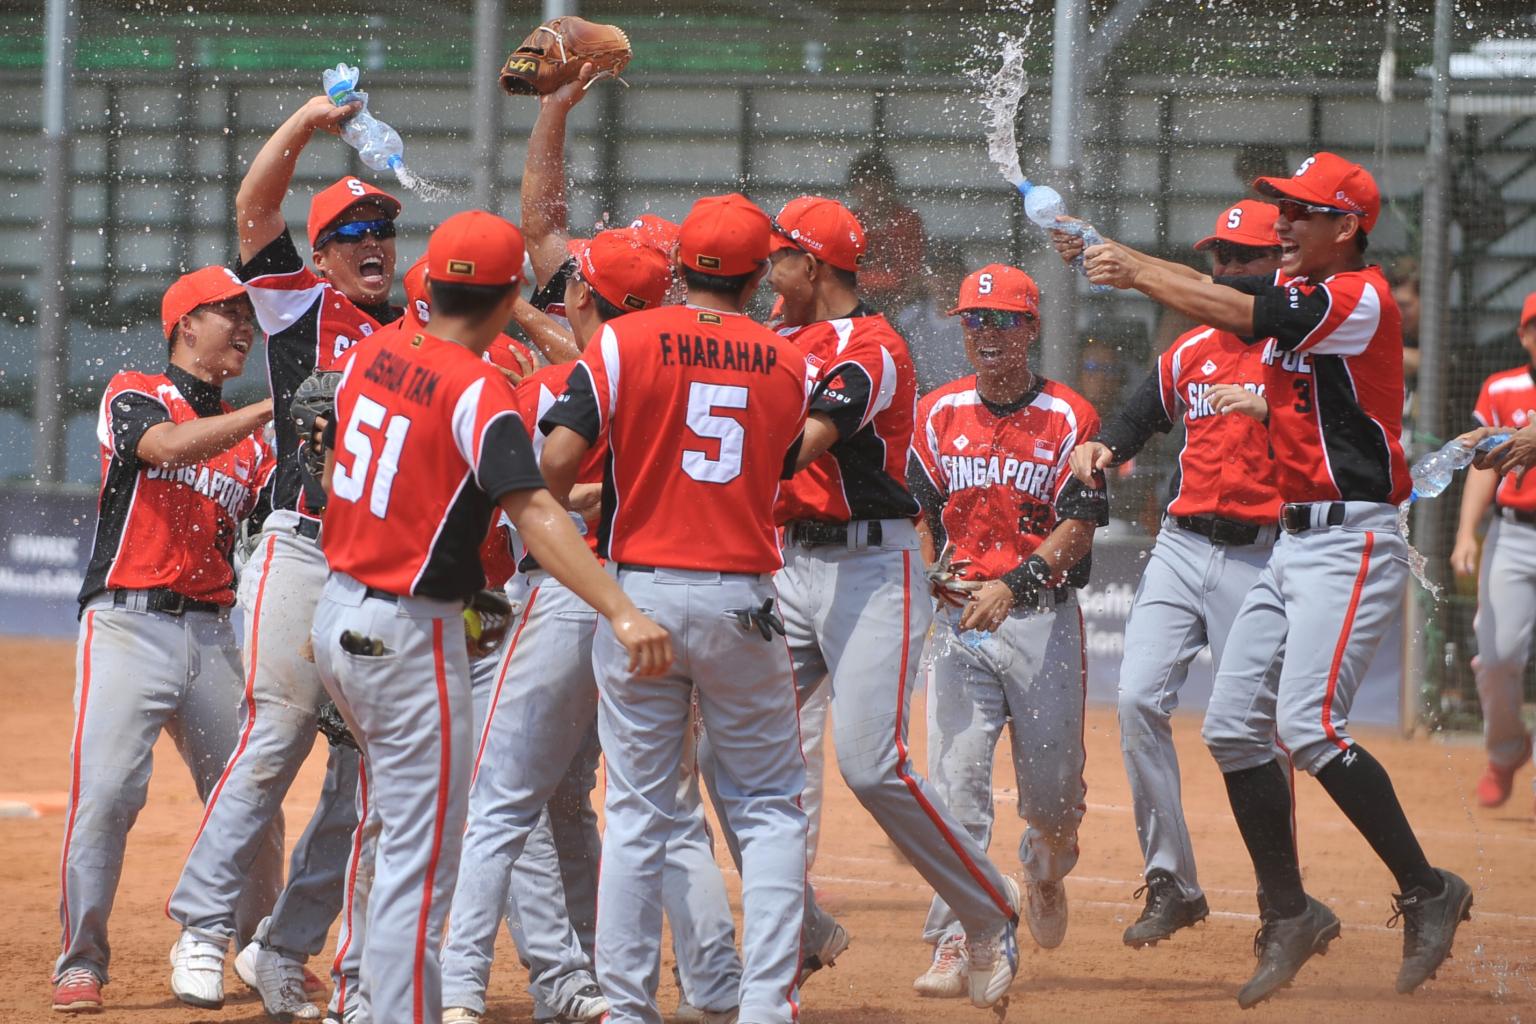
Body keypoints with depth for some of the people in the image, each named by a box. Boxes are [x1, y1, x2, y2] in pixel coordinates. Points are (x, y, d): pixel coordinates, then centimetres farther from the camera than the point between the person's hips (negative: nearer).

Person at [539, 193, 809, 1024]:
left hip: (640, 590, 0)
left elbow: (560, 457, -12)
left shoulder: (624, 342, -4)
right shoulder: (786, 365, 4)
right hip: (743, 597, 0)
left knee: (637, 811, 6)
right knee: (768, 806, 10)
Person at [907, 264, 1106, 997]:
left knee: (1052, 783, 4)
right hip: (960, 617, 1)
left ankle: (1046, 870, 40)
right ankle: (952, 944, -12)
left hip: (1044, 615, -1)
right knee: (955, 778, -10)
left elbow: (1078, 528, -9)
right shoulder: (940, 415, 8)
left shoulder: (1070, 419, -1)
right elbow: (921, 515, 10)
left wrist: (1012, 585, -22)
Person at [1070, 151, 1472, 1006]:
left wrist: (1137, 272, -13)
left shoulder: (1362, 298, -14)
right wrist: (1115, 254, -7)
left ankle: (1427, 892, -9)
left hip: (1352, 542, -10)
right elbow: (1214, 289, 6)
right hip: (1294, 543, 10)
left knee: (1309, 725, -20)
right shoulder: (1297, 288, 14)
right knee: (1234, 727, 6)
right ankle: (1291, 915, 14)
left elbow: (1235, 313, -21)